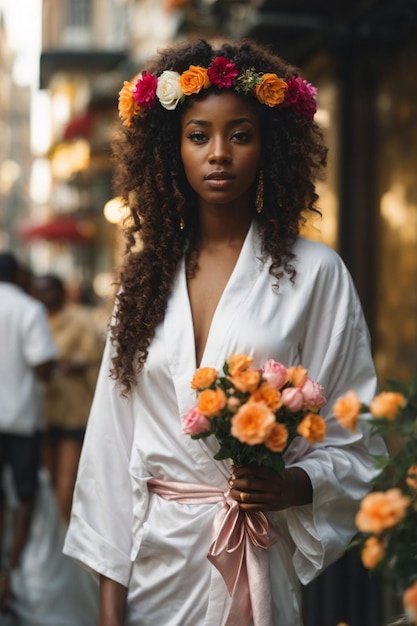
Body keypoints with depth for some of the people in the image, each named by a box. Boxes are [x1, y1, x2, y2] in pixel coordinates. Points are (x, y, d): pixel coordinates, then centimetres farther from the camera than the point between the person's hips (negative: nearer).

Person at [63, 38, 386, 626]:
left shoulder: (314, 273, -5)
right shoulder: (146, 273, 6)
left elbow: (355, 443, -2)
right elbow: (114, 439, 3)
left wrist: (293, 485, -22)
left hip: (254, 559, -2)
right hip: (152, 556, 3)